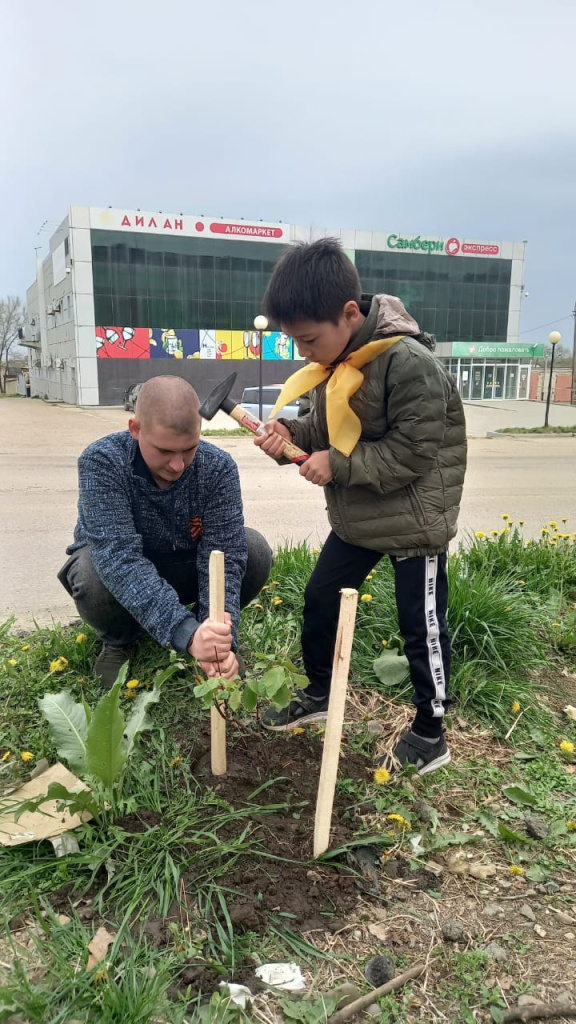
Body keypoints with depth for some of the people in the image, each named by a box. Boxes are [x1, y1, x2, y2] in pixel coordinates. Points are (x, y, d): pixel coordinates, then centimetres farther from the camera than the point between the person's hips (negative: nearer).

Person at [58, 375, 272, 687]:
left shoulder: (218, 467, -24)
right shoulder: (102, 462, -32)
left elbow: (224, 555, -29)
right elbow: (119, 559, -42)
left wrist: (221, 639, -43)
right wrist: (185, 633, -53)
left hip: (184, 567, 2)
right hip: (114, 567, -1)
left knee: (254, 551, -25)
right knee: (93, 576, -37)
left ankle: (208, 631, 4)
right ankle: (118, 642, -1)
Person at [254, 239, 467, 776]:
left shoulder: (408, 363, -26)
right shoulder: (331, 362, 0)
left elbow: (414, 449, -25)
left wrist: (339, 466, -23)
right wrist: (291, 432, -11)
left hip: (414, 519, -8)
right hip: (356, 516, 8)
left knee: (421, 625, 5)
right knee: (319, 599, 16)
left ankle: (431, 731, 25)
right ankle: (317, 695, 38)